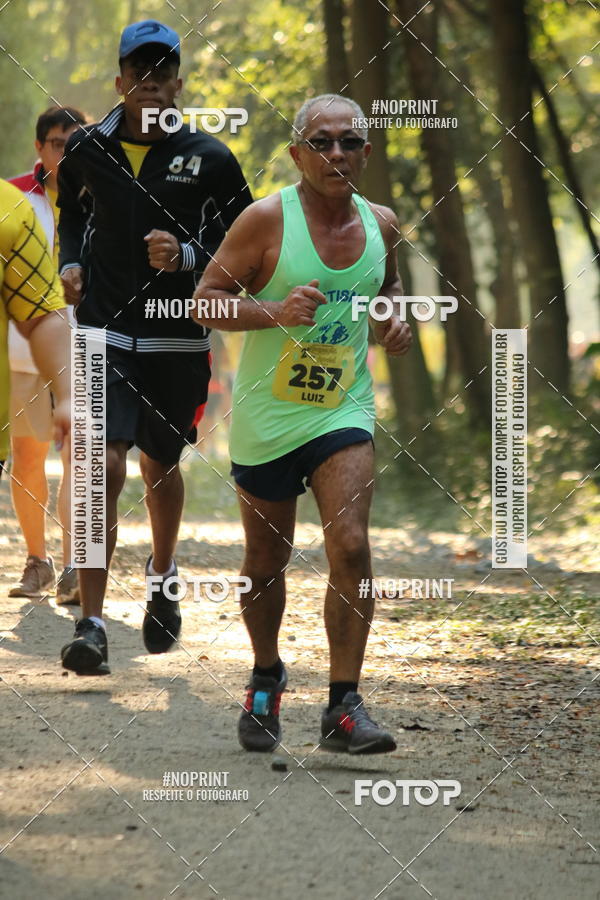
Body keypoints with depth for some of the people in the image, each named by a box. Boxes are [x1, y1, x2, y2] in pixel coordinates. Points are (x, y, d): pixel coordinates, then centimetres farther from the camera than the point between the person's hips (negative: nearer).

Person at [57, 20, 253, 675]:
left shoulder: (209, 159, -2)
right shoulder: (88, 149, 3)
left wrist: (187, 257, -12)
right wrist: (71, 261, 8)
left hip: (177, 340, 1)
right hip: (103, 332, -1)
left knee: (160, 466, 16)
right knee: (103, 465, -16)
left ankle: (162, 576, 47)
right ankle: (91, 626, -15)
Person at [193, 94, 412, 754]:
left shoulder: (381, 224, 3)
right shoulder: (268, 219, -11)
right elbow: (205, 300, -9)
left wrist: (395, 318, 4)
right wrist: (274, 311, -24)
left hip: (343, 410, 2)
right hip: (266, 417, -2)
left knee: (350, 546, -16)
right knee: (266, 560, 11)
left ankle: (343, 706, -12)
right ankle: (266, 677, 37)